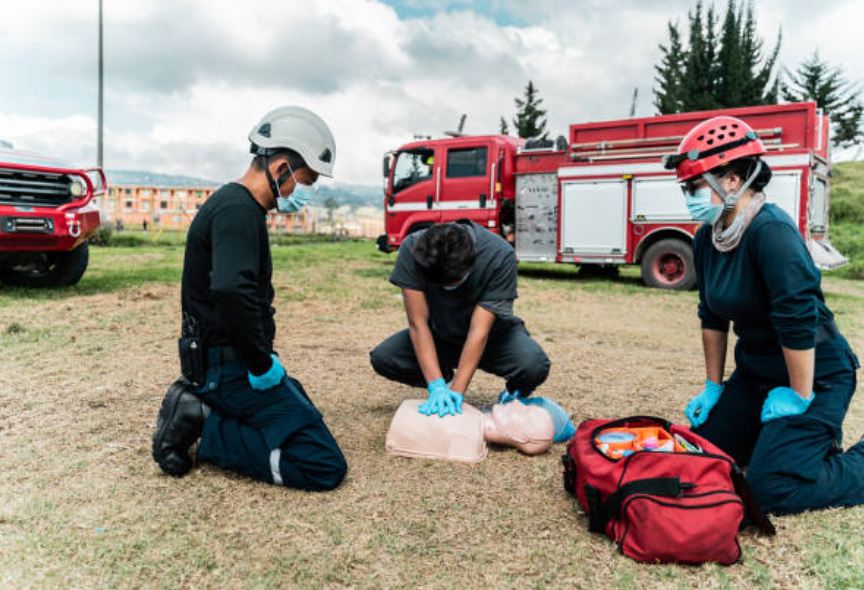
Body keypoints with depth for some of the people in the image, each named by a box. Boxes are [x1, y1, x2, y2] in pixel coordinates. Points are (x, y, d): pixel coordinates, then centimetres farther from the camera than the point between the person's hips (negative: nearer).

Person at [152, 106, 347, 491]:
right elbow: (232, 290, -37)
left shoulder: (233, 203, 14)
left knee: (303, 410, 30)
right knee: (326, 467, -12)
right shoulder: (239, 210, -19)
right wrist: (261, 363, -24)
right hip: (232, 369, -10)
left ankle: (198, 409, 14)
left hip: (219, 361, 11)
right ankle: (204, 427, -7)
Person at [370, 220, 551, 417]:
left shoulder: (500, 256, -32)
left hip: (492, 334, -2)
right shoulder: (412, 250, -26)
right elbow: (418, 323, -27)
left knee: (534, 365, -32)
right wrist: (437, 386, -35)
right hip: (441, 334, 3)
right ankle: (446, 379, 9)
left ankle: (514, 394, 6)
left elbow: (479, 331, -33)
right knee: (382, 359, -20)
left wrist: (457, 392, -36)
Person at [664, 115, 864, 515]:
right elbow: (713, 317, 8)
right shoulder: (707, 239, 1)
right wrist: (713, 387, 11)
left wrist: (800, 396, -19)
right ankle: (794, 435, 27)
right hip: (756, 371, 8)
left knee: (772, 489, -13)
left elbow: (798, 320, -27)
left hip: (814, 373, -8)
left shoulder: (771, 230, -26)